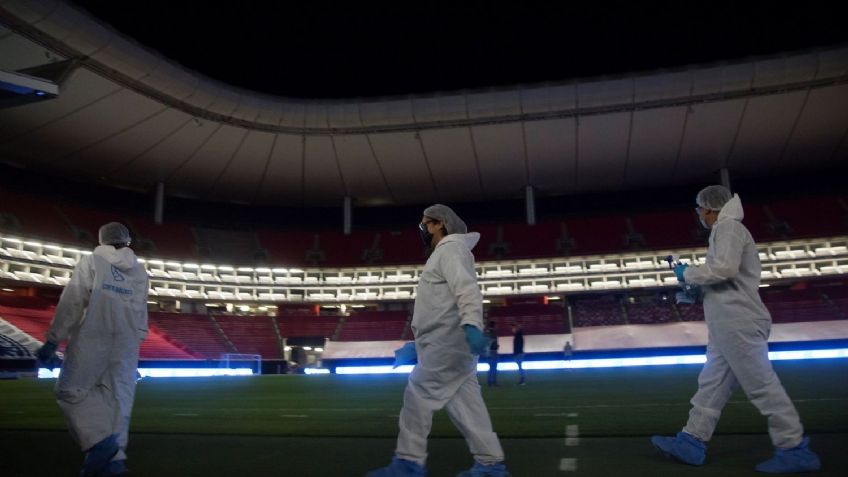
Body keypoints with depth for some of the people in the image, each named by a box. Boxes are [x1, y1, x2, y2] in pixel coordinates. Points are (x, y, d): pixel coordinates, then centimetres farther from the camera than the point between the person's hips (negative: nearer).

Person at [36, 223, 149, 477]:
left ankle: (100, 441, -11)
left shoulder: (91, 261, 4)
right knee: (118, 397, 4)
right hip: (126, 344, 4)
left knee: (70, 390, 5)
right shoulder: (139, 270, 15)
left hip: (92, 339, -4)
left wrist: (53, 340, -4)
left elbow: (71, 303, -5)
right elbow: (141, 315, 12)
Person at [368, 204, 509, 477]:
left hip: (448, 340, -10)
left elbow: (467, 289, -23)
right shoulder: (443, 254, 27)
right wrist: (418, 344, 28)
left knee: (418, 394, -5)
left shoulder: (450, 248, -4)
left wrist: (471, 324, -38)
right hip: (449, 341, 10)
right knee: (464, 402, 7)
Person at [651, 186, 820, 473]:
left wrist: (688, 273, -9)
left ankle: (795, 450, 4)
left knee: (761, 384, -5)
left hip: (738, 323, -10)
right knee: (712, 384, 9)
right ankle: (692, 442, 13)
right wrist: (697, 288, 16)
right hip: (729, 324, 10)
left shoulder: (728, 226, -7)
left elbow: (724, 269, -22)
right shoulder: (725, 230, 22)